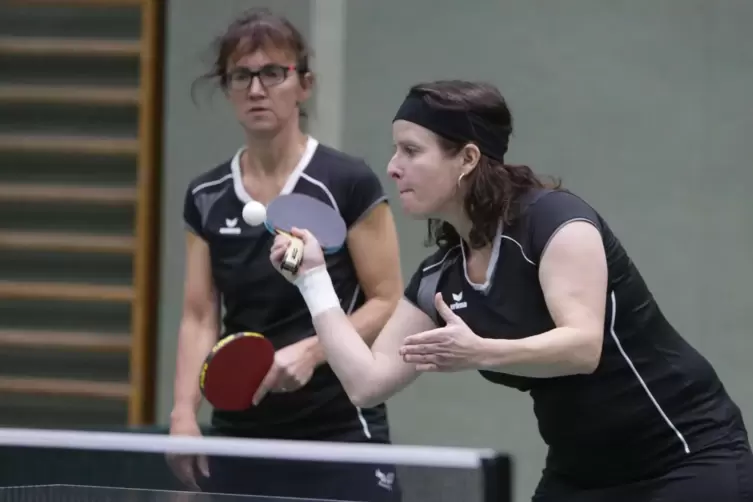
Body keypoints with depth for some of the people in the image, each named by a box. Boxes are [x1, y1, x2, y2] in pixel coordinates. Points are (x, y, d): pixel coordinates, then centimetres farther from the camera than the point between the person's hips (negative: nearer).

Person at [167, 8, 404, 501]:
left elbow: (388, 303, -5)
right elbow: (200, 318, 7)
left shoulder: (350, 184, -6)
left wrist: (310, 351, -19)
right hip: (239, 437, 4)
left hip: (340, 436, -4)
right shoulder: (206, 198, 8)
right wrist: (184, 410, -7)